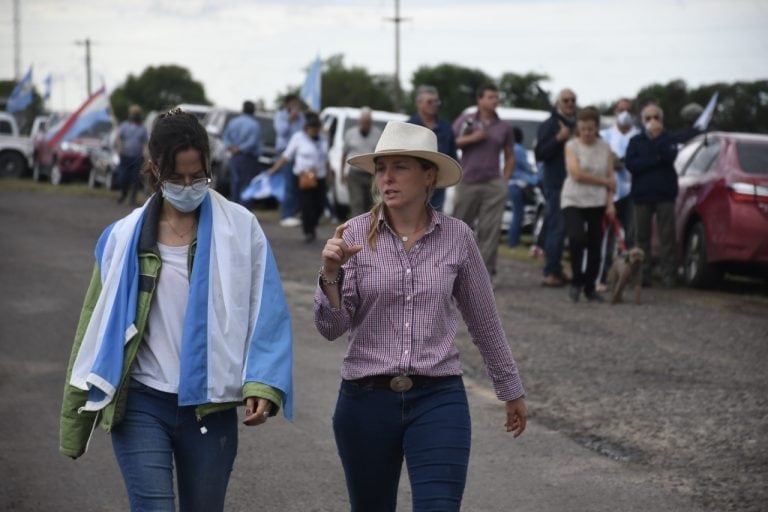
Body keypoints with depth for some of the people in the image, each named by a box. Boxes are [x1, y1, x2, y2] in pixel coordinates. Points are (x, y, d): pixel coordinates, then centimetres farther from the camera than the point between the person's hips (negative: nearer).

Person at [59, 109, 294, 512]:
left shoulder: (240, 228, 0)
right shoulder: (125, 237, 3)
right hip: (141, 405, 0)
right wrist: (75, 420, 8)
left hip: (210, 410, 0)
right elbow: (97, 325, 7)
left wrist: (263, 384, -18)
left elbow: (267, 314, -2)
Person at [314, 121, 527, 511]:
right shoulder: (355, 235, -4)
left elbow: (484, 320, 11)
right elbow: (331, 327, -7)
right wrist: (331, 273, -25)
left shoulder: (456, 236, -1)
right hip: (365, 400, 1)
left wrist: (512, 390, 18)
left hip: (439, 399, -1)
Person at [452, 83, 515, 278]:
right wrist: (472, 138, -10)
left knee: (490, 229, -5)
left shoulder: (504, 128, 10)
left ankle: (485, 272, -4)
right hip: (467, 182, -1)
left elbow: (509, 156, 15)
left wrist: (505, 178, 3)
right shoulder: (466, 120, 5)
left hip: (493, 184, 1)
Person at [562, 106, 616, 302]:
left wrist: (610, 203, -3)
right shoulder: (572, 146, -2)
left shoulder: (604, 148, 7)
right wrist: (604, 181, -6)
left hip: (597, 203, 3)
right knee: (577, 238, -22)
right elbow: (577, 174, -12)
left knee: (595, 246, 1)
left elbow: (611, 178, 7)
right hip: (573, 200, -3)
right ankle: (577, 281, -5)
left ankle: (590, 288, 13)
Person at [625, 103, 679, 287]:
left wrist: (658, 137, -13)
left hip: (664, 194, -1)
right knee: (642, 236, 0)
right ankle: (643, 274, 3)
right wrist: (655, 160, -10)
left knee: (667, 236, -6)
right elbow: (630, 164, -4)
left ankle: (668, 275, -6)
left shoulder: (668, 139, 10)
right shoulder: (635, 141, 12)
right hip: (642, 194, 1)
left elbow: (669, 158, -11)